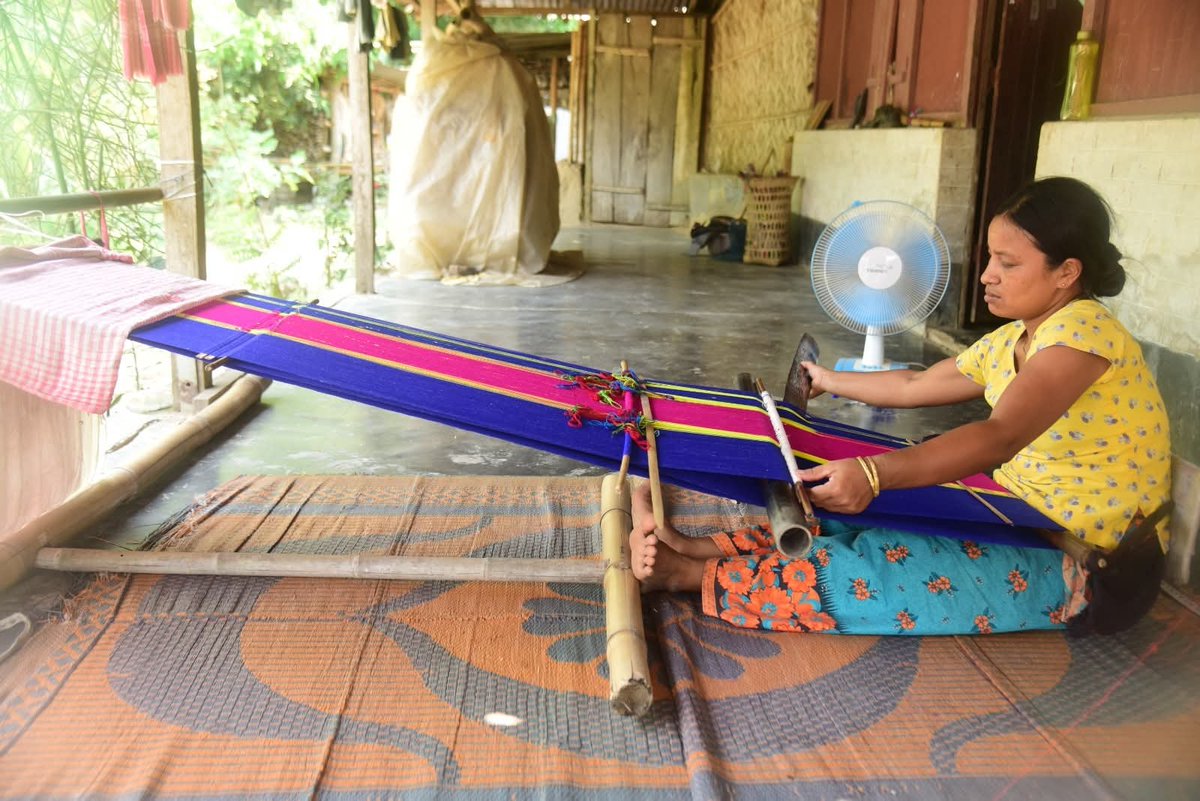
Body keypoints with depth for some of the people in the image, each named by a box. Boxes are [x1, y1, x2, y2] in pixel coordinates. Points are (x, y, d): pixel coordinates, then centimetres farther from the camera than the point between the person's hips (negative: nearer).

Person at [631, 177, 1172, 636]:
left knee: (878, 573, -24)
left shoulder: (1084, 330, -21)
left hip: (1087, 565, -8)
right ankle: (693, 548, -10)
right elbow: (917, 386, 20)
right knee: (856, 521, -8)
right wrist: (831, 382, 31)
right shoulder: (1008, 343, 7)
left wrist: (875, 474, -46)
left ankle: (692, 574, -22)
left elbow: (1001, 436, -36)